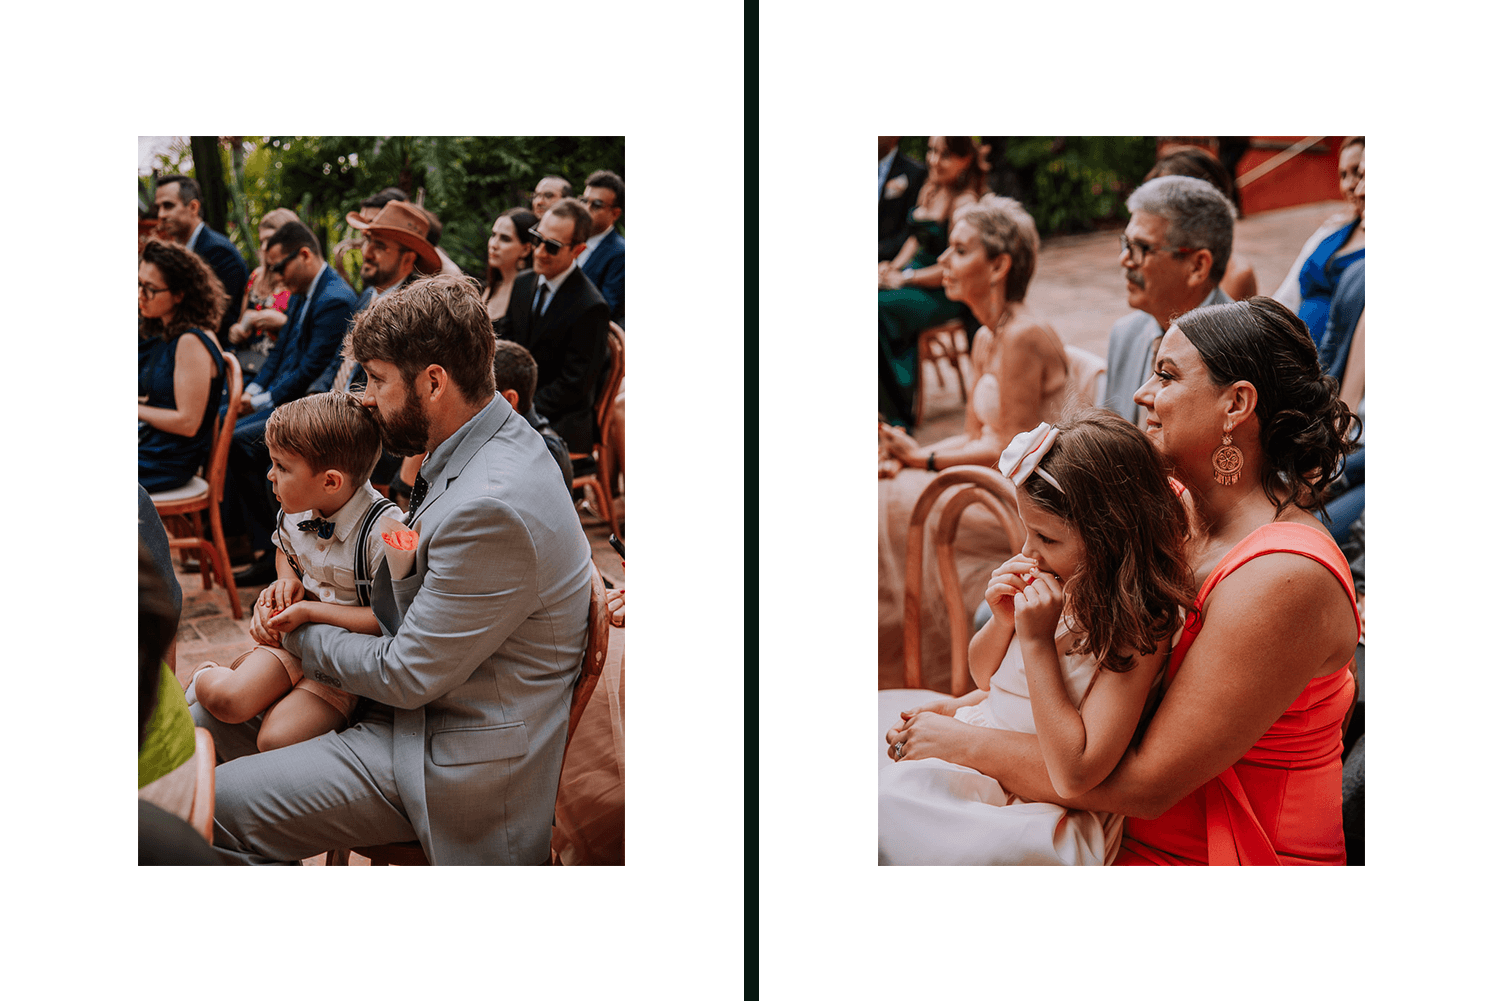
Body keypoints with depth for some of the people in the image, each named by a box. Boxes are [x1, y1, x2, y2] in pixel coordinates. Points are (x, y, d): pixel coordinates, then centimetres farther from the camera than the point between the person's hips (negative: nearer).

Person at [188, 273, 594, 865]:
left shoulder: (493, 508, -31)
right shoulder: (493, 438, 2)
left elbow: (409, 677, -22)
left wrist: (299, 635, -5)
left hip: (458, 762, -10)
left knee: (219, 807, -11)